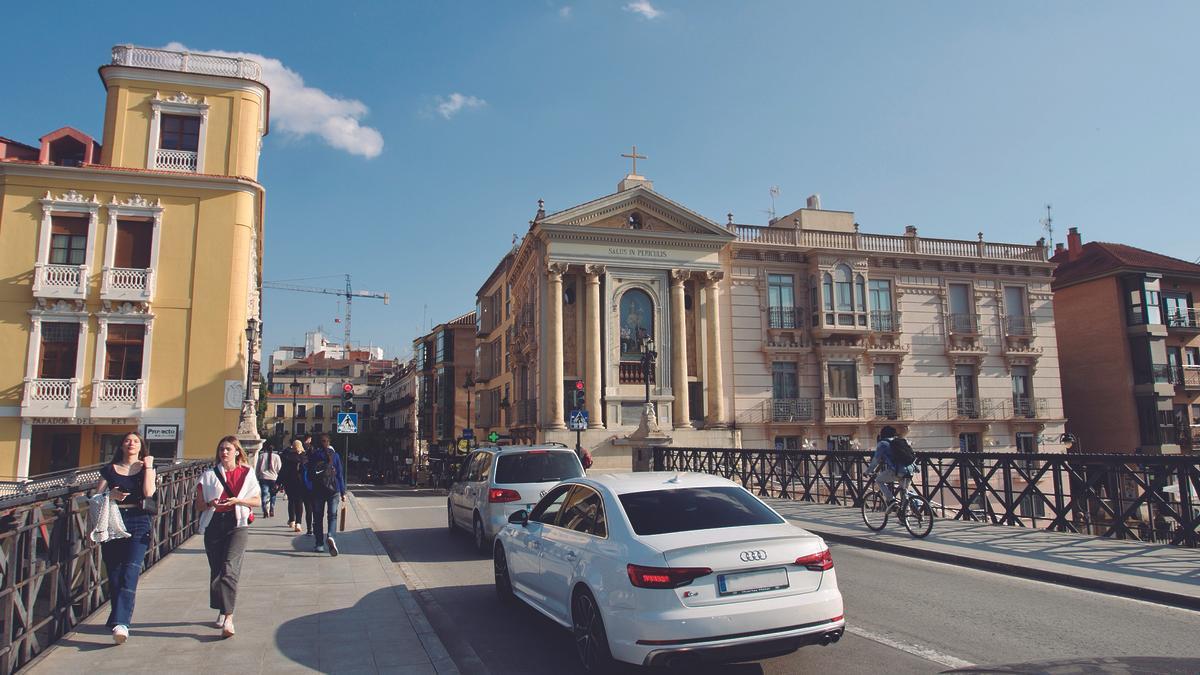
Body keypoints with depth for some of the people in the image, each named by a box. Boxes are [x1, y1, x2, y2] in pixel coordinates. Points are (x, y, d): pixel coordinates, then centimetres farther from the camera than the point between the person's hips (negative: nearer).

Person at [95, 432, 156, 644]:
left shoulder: (146, 468, 9)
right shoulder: (109, 469, 14)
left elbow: (148, 492, -8)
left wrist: (148, 466, -4)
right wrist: (110, 495, -9)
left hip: (138, 523, -2)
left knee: (130, 572, -15)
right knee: (114, 573, 4)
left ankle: (120, 622, -22)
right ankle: (119, 621, 18)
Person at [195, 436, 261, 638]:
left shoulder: (246, 474, 8)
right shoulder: (209, 475, 12)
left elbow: (257, 501, 7)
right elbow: (198, 504, 10)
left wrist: (237, 501, -10)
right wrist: (210, 503, -12)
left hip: (237, 524, -3)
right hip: (213, 524, 3)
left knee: (229, 568, -17)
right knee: (216, 570, 8)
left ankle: (228, 618, -22)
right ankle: (222, 611, 25)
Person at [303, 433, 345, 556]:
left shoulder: (312, 456, 1)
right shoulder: (334, 455, 0)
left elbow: (308, 475, 2)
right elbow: (340, 474, 1)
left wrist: (309, 493, 12)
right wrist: (343, 492, 5)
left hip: (317, 491, 1)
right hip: (333, 490, -1)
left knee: (318, 517, 10)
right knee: (332, 515, 2)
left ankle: (319, 544, 12)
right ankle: (330, 536, -23)